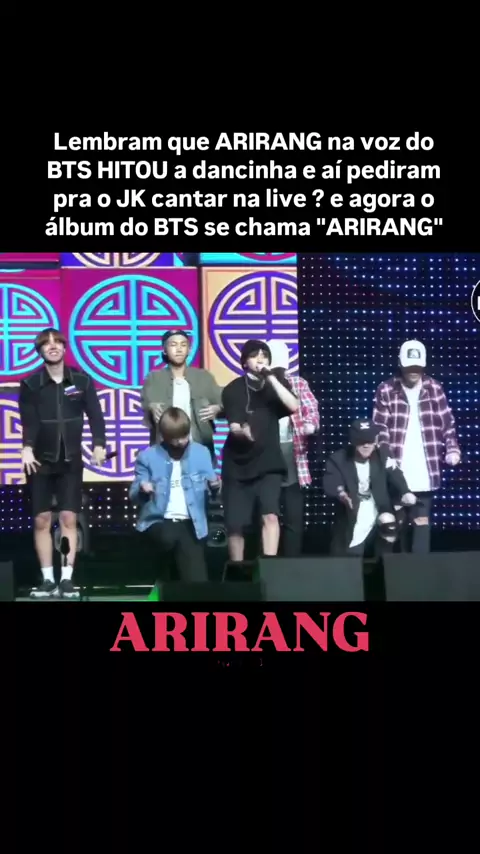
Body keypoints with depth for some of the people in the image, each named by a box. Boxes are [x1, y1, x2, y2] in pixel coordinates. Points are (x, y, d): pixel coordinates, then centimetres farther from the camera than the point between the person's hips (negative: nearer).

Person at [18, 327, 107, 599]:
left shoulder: (82, 380, 0)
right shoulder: (30, 384, -2)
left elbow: (95, 414, -5)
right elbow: (29, 420, -13)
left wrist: (99, 445, -19)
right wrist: (27, 448, -29)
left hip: (71, 460, 0)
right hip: (40, 460, 0)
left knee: (69, 518, -1)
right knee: (41, 520, 2)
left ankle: (67, 578, 2)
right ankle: (48, 579, 8)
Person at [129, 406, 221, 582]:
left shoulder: (201, 452, 9)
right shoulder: (147, 456, 3)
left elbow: (211, 485, 12)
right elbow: (134, 496, 4)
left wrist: (215, 485, -13)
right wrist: (142, 489, -20)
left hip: (191, 523, 1)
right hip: (159, 521, -1)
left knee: (196, 577, -16)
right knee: (170, 538, -34)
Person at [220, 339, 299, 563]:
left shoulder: (275, 384, 5)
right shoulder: (233, 389, -1)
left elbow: (293, 406, -13)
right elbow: (233, 426, -10)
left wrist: (271, 378, -18)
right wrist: (241, 431, -34)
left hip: (268, 463, 0)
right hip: (237, 465, 0)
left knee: (270, 515, -19)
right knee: (234, 525, 2)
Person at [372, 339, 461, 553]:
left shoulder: (435, 389, 4)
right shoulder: (386, 391, -2)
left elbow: (448, 424, 8)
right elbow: (380, 428, -3)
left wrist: (452, 449, -6)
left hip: (425, 472, 1)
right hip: (397, 472, 0)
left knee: (421, 521, -1)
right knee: (399, 523, 10)